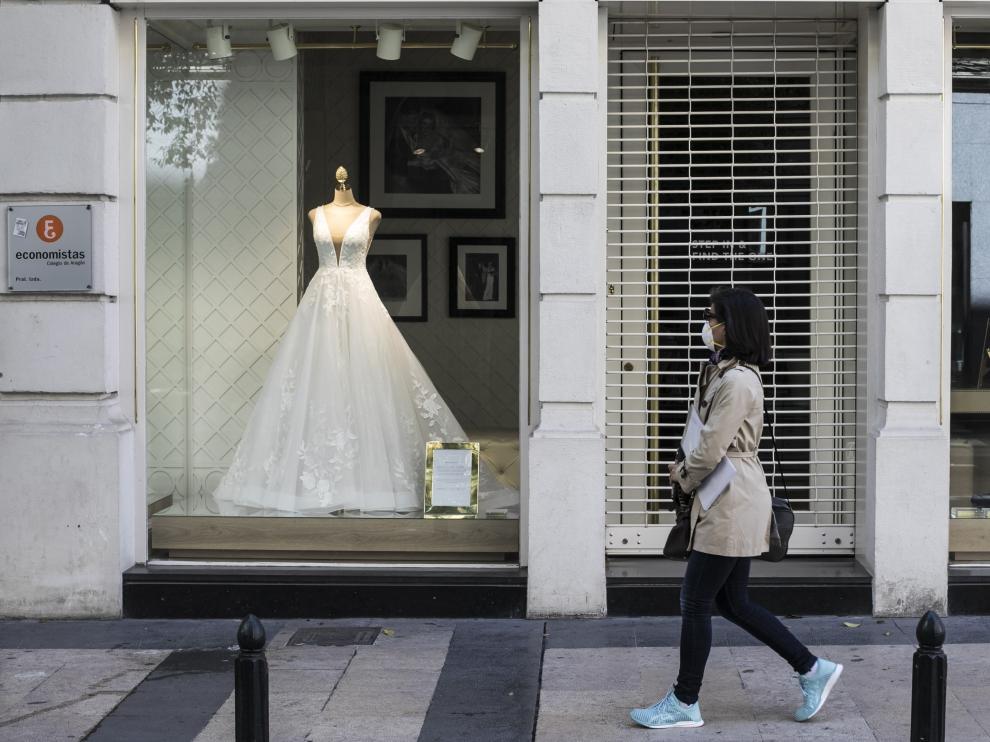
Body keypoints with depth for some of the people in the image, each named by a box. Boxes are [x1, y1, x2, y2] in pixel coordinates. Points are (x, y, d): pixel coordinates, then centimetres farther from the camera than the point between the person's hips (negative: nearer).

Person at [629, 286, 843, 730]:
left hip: (733, 504, -10)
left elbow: (711, 451, -19)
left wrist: (683, 475, -1)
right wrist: (688, 467, 4)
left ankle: (685, 703, 10)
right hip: (731, 504, 10)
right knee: (732, 602, 15)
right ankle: (812, 669, 22)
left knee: (695, 601, -1)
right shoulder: (724, 373, 13)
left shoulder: (737, 381, -19)